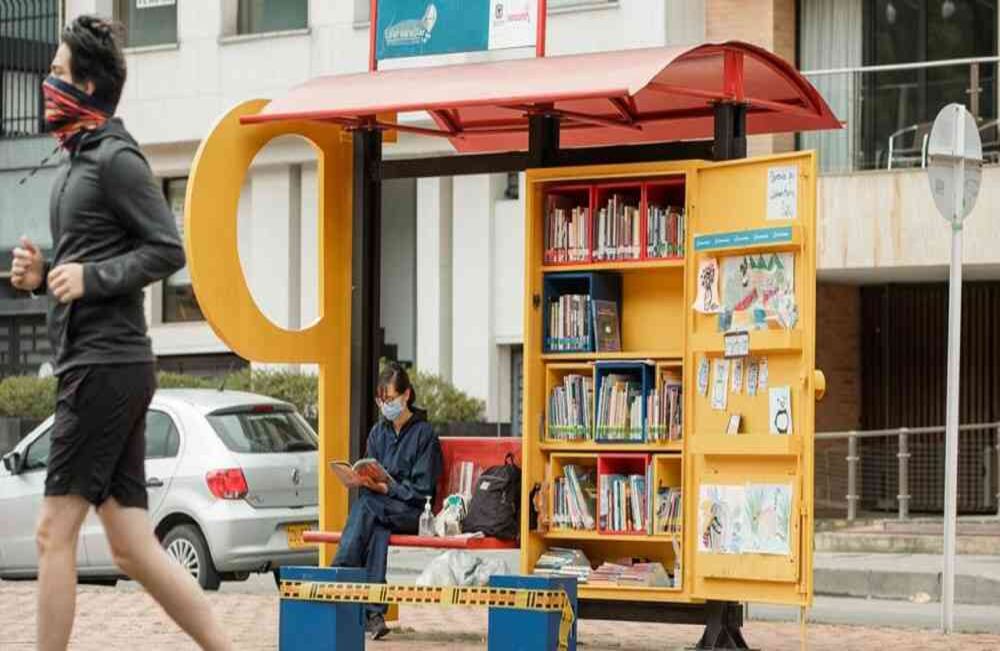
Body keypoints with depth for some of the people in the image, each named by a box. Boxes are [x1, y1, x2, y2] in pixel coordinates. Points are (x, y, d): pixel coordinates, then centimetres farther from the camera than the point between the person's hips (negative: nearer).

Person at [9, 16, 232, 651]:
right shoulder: (80, 161, 20)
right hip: (98, 366, 10)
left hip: (107, 366, -10)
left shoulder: (116, 158, -8)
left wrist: (91, 277, -20)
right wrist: (44, 275, 9)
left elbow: (166, 250, -14)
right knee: (134, 546, 7)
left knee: (55, 531, -8)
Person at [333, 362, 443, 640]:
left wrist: (386, 488, -20)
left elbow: (421, 489, -7)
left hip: (412, 512, -4)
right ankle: (374, 613, -40)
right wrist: (364, 480, -10)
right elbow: (370, 482, 14)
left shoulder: (424, 434, -1)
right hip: (380, 509, 4)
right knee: (378, 531, -31)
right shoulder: (377, 432, 16)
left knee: (366, 506, -32)